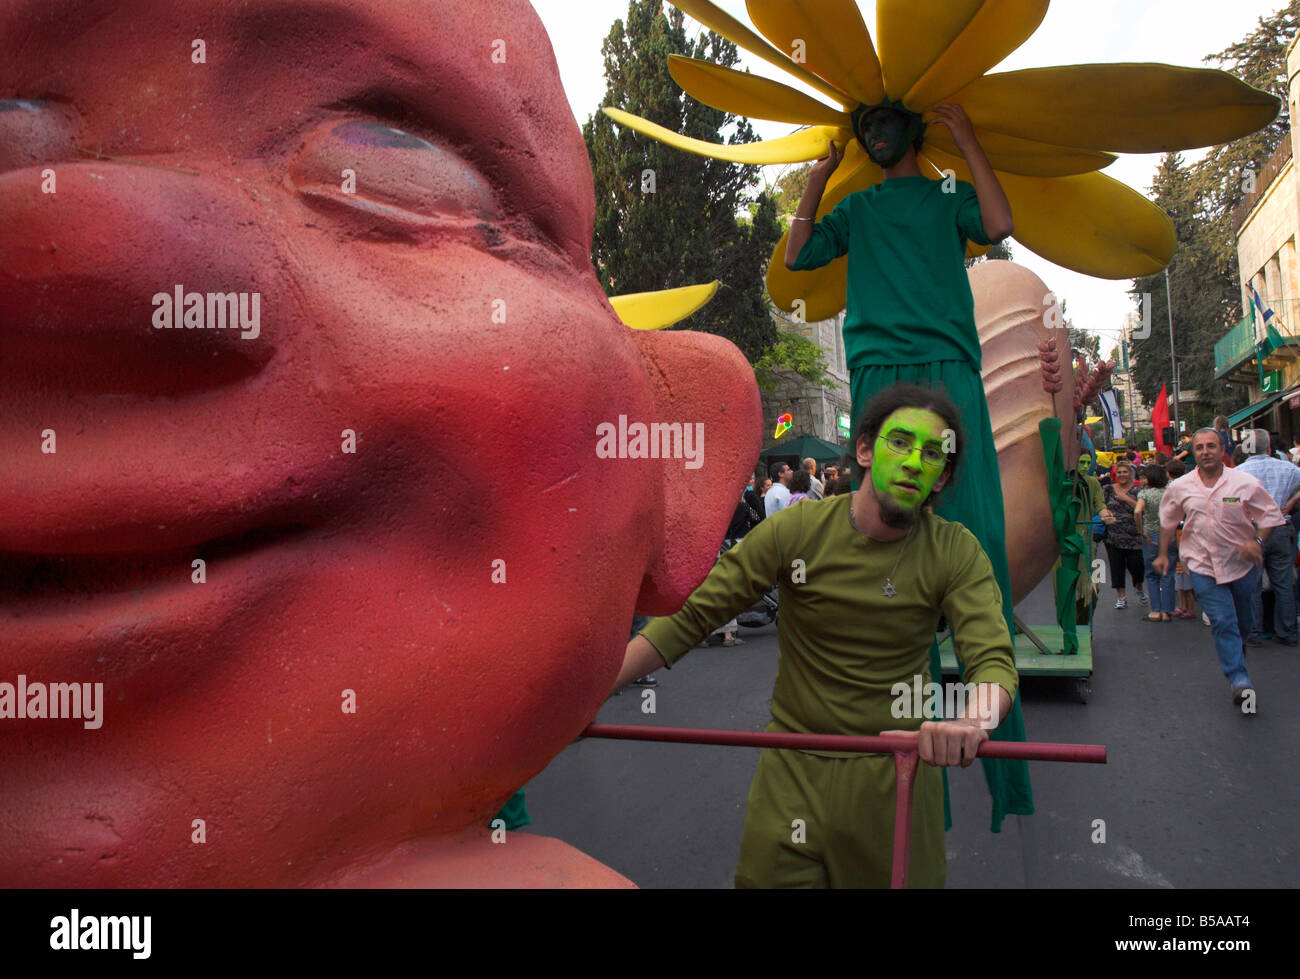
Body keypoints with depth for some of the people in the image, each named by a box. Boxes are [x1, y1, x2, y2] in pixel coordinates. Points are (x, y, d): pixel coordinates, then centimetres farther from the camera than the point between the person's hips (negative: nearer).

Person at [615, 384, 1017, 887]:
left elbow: (994, 659, -17)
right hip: (794, 770, 0)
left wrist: (972, 720, -42)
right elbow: (691, 617, -9)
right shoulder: (797, 530, -11)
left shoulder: (956, 551, -7)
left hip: (896, 773, 1)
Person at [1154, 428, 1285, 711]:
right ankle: (1240, 680, -8)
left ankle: (1237, 650, 48)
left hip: (1241, 562, 1)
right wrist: (1163, 554, 13)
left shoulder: (1247, 483, -7)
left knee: (1243, 622, 17)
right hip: (1203, 565, -1)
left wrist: (1257, 540, -17)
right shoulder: (1179, 488, -2)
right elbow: (1168, 521, 12)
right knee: (1223, 622, -10)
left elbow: (1271, 515, 0)